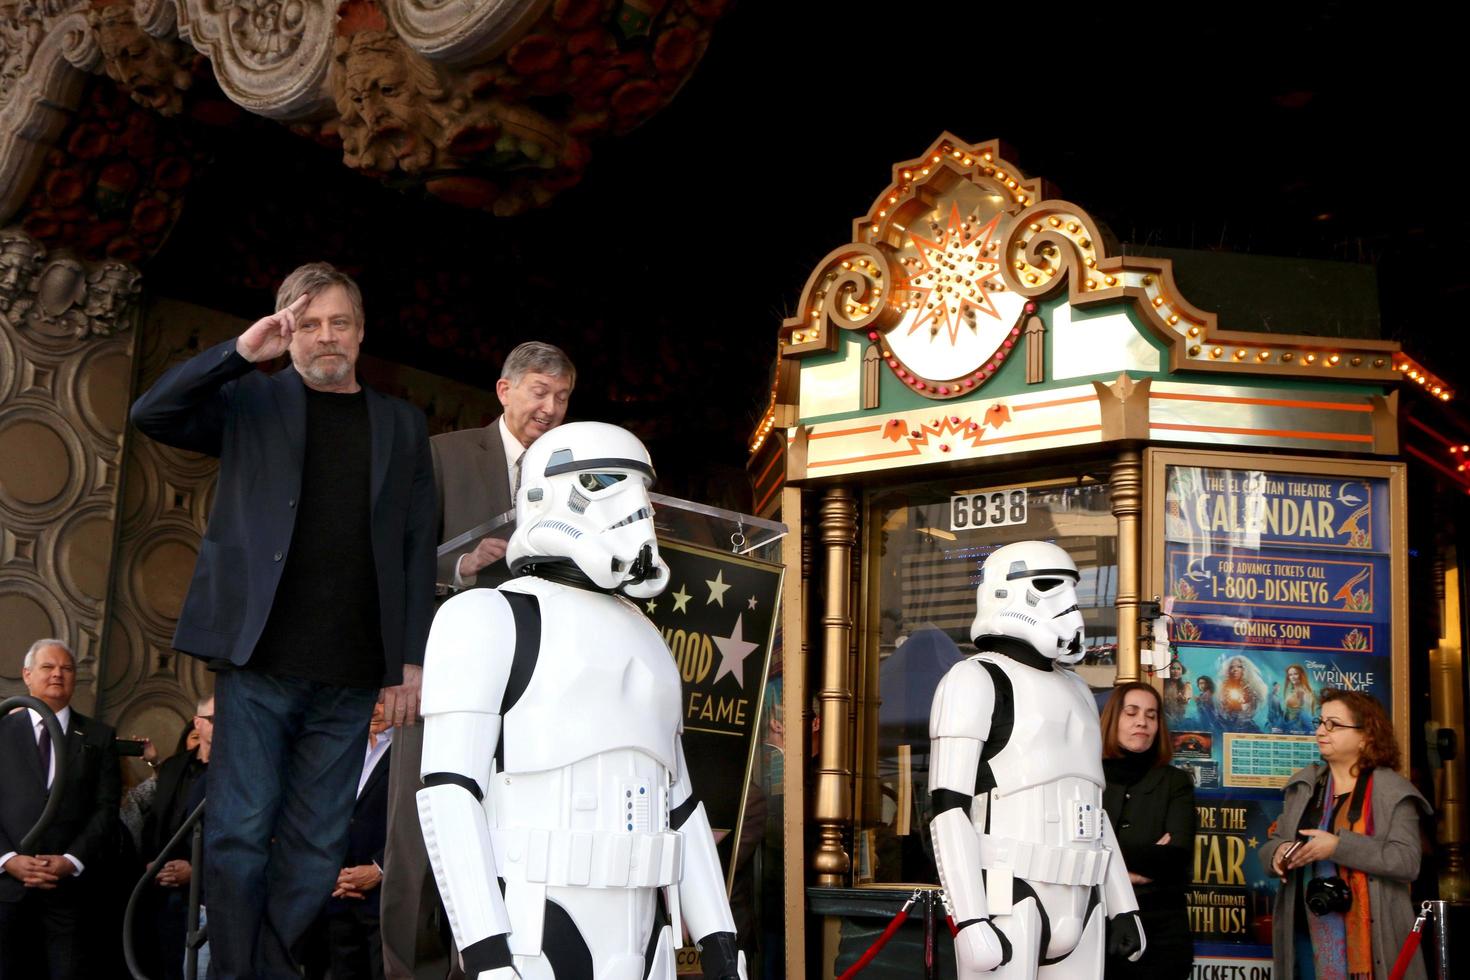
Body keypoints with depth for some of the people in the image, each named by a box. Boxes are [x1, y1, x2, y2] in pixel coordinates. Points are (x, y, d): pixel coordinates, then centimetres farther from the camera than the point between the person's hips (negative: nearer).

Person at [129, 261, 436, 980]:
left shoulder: (402, 425, 14)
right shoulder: (250, 401, 10)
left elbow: (417, 548, 11)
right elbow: (151, 414, -4)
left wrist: (412, 661, 5)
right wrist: (241, 351, -12)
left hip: (350, 676, 2)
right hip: (259, 659, -2)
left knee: (317, 844, 5)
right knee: (239, 832, -2)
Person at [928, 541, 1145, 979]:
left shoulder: (1073, 690, 19)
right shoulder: (976, 680, -7)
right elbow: (948, 807, -14)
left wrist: (1123, 907, 18)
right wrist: (970, 922, -22)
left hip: (1072, 903, 8)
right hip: (1004, 896, -8)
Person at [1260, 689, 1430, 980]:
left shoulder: (1394, 792, -4)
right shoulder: (1302, 785, 12)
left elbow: (1407, 862, -14)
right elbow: (1272, 843, 16)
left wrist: (1338, 846, -21)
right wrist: (1278, 852, -8)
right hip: (1307, 935, 5)